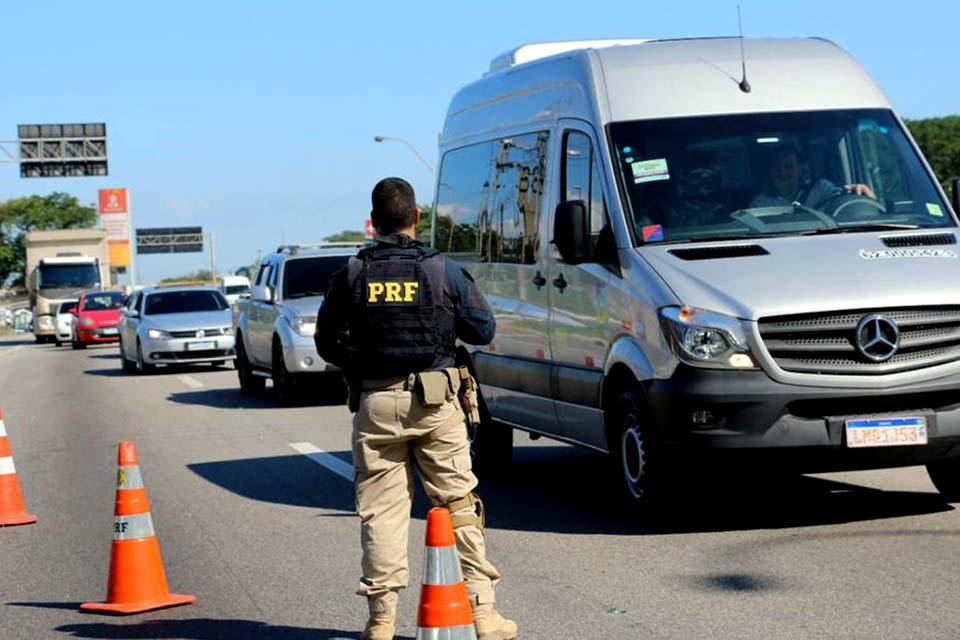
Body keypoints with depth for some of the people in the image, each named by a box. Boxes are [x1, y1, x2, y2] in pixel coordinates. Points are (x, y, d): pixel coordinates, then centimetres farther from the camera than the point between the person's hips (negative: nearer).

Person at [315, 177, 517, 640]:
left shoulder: (352, 275, 0)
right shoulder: (443, 271, -2)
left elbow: (326, 341, 4)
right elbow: (483, 329, 4)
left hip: (375, 403, 1)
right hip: (434, 402, -1)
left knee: (380, 509, 5)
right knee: (458, 504, 5)